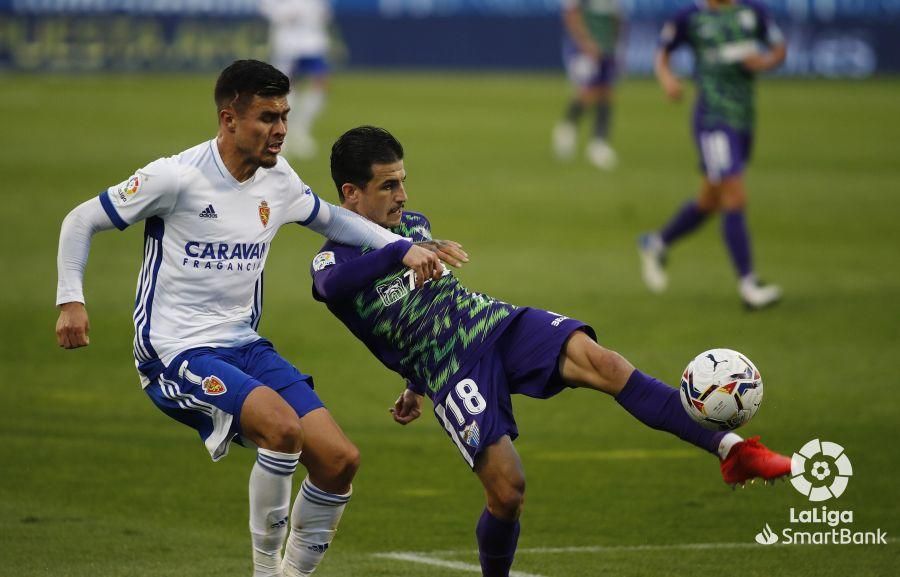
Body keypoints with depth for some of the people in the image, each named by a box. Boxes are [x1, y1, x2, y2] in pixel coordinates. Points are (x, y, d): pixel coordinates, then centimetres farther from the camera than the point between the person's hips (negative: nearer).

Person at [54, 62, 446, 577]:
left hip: (245, 346, 7)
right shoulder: (177, 177, -13)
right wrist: (71, 300, -14)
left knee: (340, 460, -7)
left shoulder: (278, 180, 6)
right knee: (282, 426, -31)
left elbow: (333, 220, 25)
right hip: (176, 354, -7)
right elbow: (82, 221, -4)